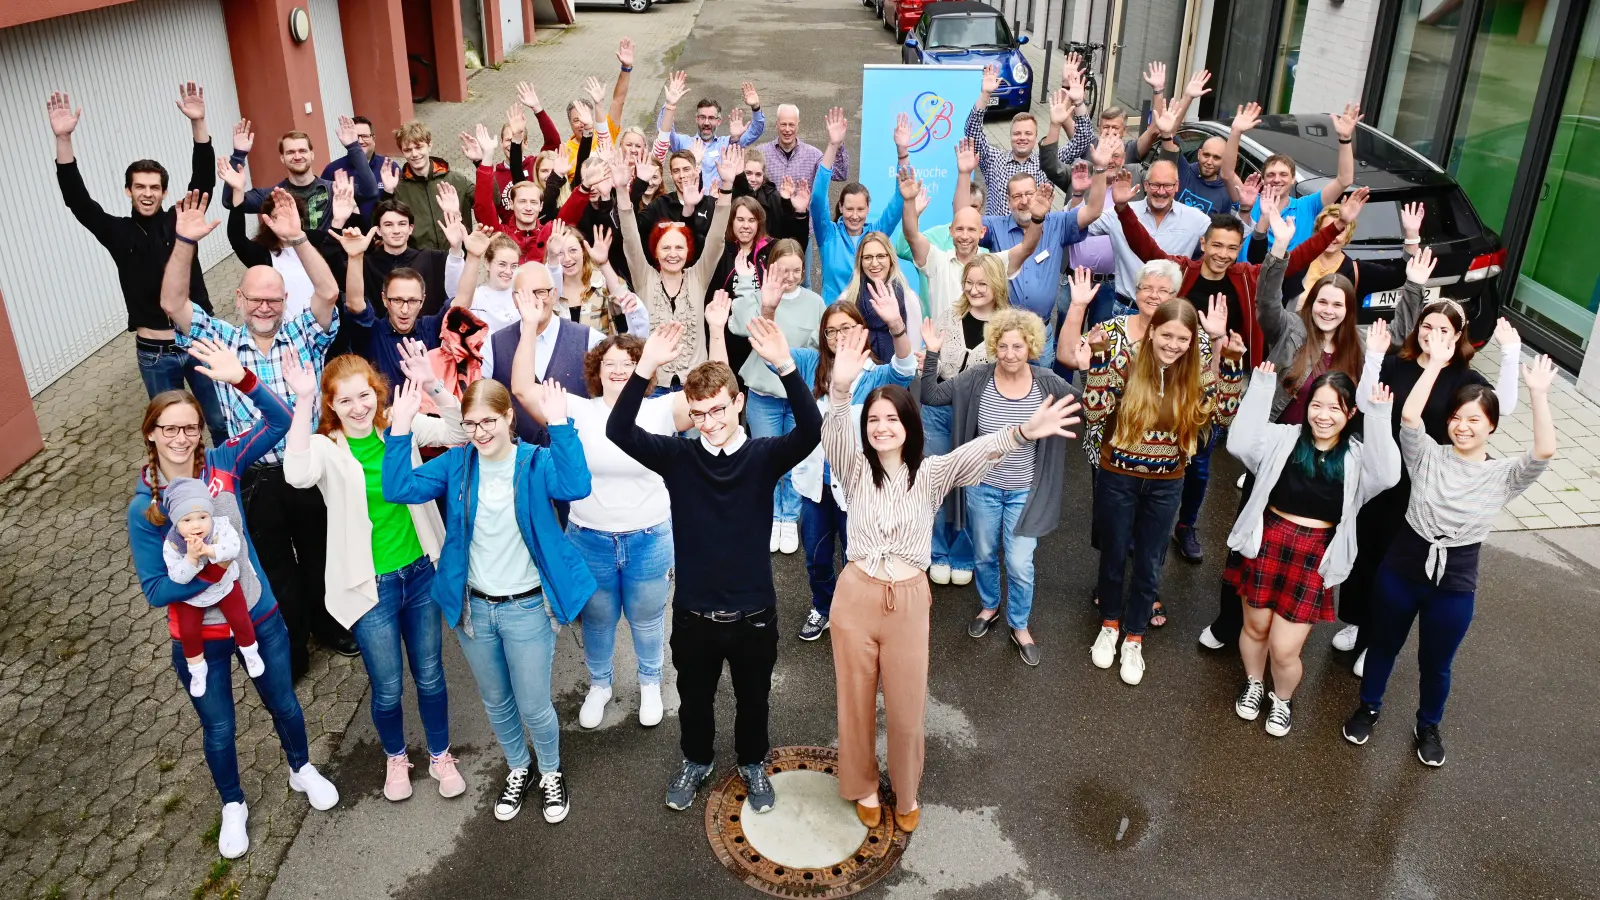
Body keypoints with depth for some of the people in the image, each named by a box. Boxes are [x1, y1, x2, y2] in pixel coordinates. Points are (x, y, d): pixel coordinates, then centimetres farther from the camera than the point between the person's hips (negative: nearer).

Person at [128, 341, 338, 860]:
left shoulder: (223, 464, -13)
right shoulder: (144, 509, -17)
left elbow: (280, 422, -23)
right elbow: (154, 590, -15)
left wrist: (242, 380, -38)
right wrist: (210, 574, -29)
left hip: (259, 616, 2)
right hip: (199, 637, -1)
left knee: (283, 704, 22)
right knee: (218, 729, 19)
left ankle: (302, 771, 51)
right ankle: (233, 807, 45)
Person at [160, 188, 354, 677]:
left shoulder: (305, 334, 0)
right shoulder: (221, 342, 3)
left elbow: (328, 291, -16)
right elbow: (172, 304, -9)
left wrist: (297, 239, -28)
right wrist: (185, 243, -21)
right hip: (256, 480, 0)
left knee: (321, 553, 17)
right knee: (275, 568, 13)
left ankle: (331, 624, 40)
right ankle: (290, 648, 31)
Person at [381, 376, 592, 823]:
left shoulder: (535, 462, -14)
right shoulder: (456, 463, -3)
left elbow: (575, 485, -34)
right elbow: (398, 489, -13)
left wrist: (559, 425, -40)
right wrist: (400, 429, -22)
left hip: (527, 607, -4)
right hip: (473, 607, 4)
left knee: (533, 707, 8)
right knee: (496, 702, 22)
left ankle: (552, 774, 37)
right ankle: (517, 770, 47)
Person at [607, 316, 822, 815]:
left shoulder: (764, 455, -12)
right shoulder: (677, 456, -10)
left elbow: (811, 431, -31)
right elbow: (618, 432, -24)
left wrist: (785, 366, -45)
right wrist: (646, 368, -38)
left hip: (753, 612, -1)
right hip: (694, 613, 1)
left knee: (753, 699, 22)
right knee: (694, 699, 23)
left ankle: (754, 763, 49)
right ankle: (697, 760, 51)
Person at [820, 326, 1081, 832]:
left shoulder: (931, 474, -4)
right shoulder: (856, 470, -4)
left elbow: (977, 452, -23)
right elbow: (834, 431, -25)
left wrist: (1023, 432, -43)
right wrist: (841, 389, -47)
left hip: (909, 601, 0)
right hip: (855, 596, 0)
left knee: (906, 708, 12)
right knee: (857, 701, 15)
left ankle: (906, 792, 38)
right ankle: (863, 786, 40)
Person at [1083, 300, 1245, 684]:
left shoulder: (1199, 373, -7)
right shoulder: (1126, 362, -16)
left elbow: (1226, 416, -11)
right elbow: (1094, 412, -20)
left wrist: (1232, 363, -19)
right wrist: (1100, 356, -29)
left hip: (1166, 485, 2)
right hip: (1117, 479, -2)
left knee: (1148, 564, 13)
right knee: (1113, 555, 16)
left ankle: (1134, 639, 33)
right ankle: (1109, 625, 40)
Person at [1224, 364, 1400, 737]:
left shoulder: (1357, 456, -2)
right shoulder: (1284, 438, -2)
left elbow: (1386, 476, -22)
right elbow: (1240, 444, -17)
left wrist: (1379, 418, -27)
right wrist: (1261, 388, -18)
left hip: (1314, 558, -1)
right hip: (1267, 544, 1)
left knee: (1285, 649, 2)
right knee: (1255, 626, 18)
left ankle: (1283, 699, 34)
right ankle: (1253, 684, 49)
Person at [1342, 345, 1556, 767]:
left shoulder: (1504, 475, -5)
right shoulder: (1427, 455, -6)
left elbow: (1545, 451, -23)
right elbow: (1409, 415, -23)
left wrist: (1538, 394, -27)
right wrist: (1436, 363, -23)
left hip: (1456, 580, 0)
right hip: (1403, 564, 0)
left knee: (1435, 663, 16)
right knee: (1384, 644, 19)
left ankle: (1428, 727, 42)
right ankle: (1368, 707, 43)